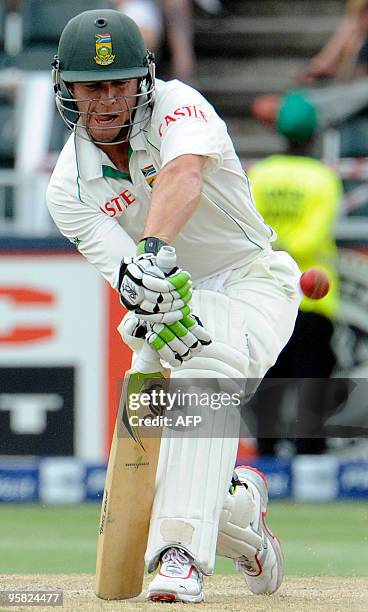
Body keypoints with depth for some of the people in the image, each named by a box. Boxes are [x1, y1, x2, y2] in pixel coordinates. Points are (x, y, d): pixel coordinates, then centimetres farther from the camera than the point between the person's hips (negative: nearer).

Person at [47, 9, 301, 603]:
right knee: (155, 483, -7)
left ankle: (183, 555, -42)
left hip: (253, 280, -4)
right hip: (174, 299, 4)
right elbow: (123, 273, -23)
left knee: (206, 366, -38)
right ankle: (242, 504, 29)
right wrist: (148, 305, -46)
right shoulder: (69, 189, -10)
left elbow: (184, 173, -41)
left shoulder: (176, 106, -18)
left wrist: (155, 245, -60)